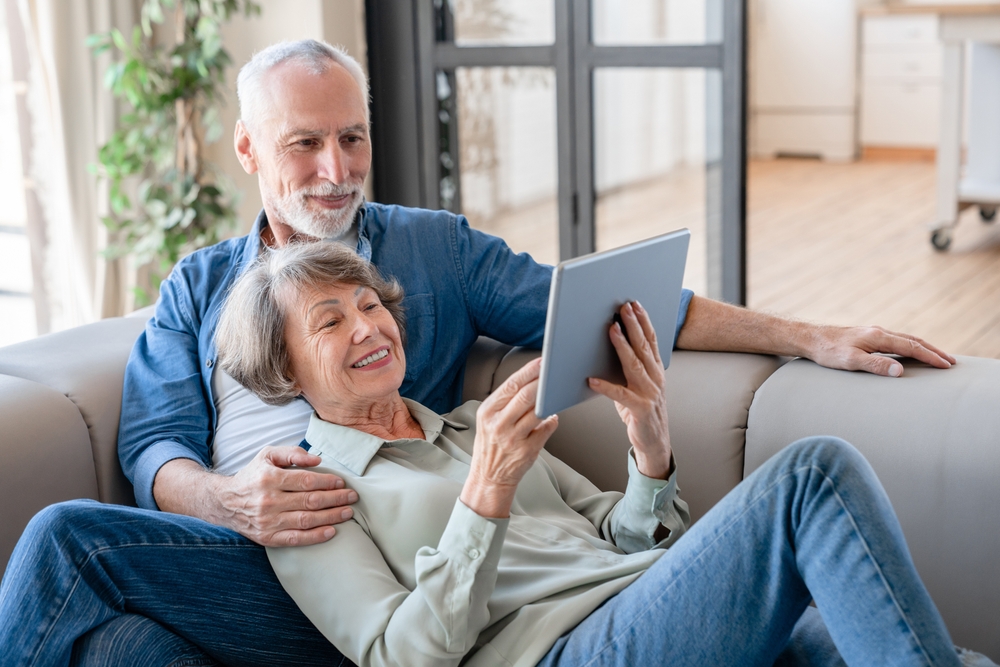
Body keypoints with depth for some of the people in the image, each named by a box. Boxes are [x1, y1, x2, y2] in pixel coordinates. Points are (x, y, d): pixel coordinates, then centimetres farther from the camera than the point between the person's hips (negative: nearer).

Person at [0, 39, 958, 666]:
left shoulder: (435, 247, 20)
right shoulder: (198, 285, 24)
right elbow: (153, 445, 11)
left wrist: (809, 338, 7)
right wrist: (231, 498, -16)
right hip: (249, 561, 3)